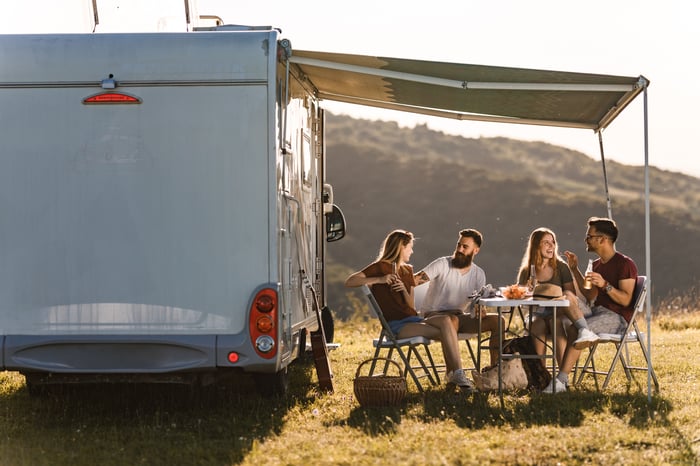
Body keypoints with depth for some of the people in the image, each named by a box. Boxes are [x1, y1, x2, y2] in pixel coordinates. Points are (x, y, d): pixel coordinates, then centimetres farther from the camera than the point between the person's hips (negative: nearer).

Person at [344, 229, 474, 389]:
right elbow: (349, 282, -12)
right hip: (395, 325, -6)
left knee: (446, 321, -25)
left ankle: (455, 374, -27)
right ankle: (455, 374, -17)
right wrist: (380, 279, -18)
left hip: (412, 319, 6)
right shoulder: (380, 267, 1)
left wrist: (404, 289, -4)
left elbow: (410, 305, 16)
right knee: (445, 333, -25)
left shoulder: (407, 270, 22)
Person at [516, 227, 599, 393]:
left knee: (556, 322, -37)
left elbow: (572, 295, 6)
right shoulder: (526, 271, 12)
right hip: (538, 315, 0)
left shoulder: (561, 267, 10)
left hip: (560, 313, 0)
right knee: (537, 326, -36)